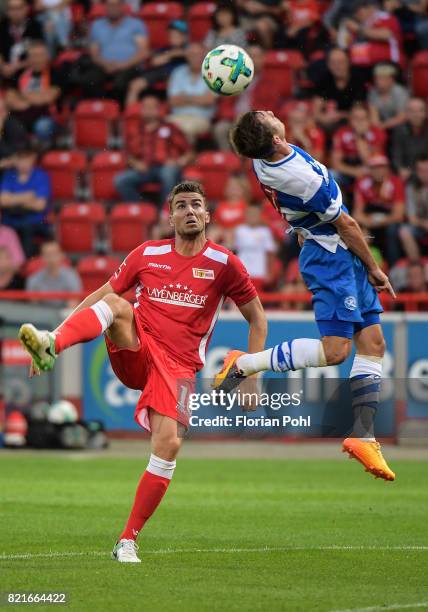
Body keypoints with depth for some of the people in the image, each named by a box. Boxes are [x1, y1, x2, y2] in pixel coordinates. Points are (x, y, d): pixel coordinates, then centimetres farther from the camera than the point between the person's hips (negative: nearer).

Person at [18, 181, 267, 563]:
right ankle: (51, 346, -56)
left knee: (169, 443, -20)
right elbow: (101, 295, 15)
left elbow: (257, 318, 10)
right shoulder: (147, 255, 8)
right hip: (136, 350, 1)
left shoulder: (223, 263, 2)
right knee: (116, 304, -28)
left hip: (178, 366, -1)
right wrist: (60, 329, 5)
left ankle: (128, 540, -9)